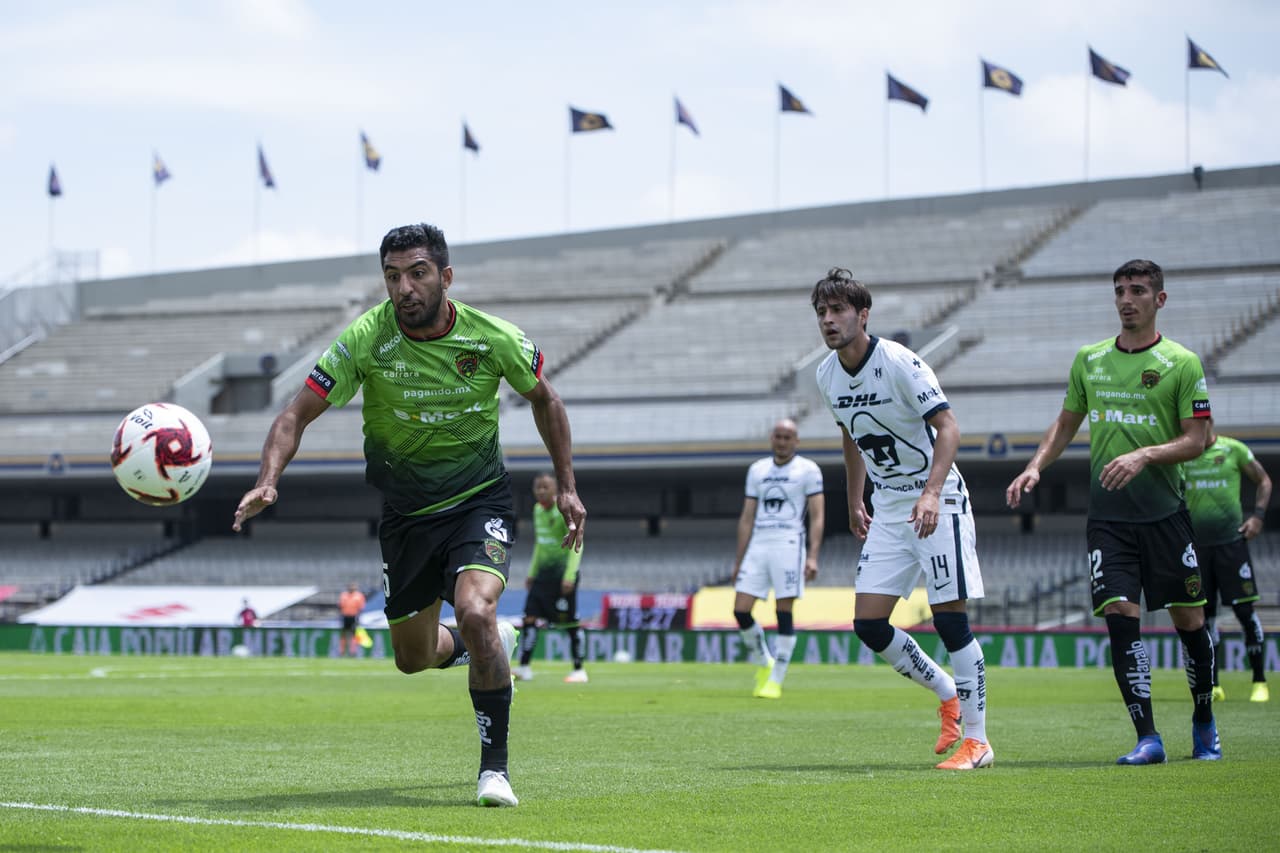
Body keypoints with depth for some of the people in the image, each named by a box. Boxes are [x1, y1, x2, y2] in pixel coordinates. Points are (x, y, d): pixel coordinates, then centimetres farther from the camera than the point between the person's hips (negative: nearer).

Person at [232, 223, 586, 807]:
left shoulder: (492, 338, -14)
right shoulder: (365, 341, -17)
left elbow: (542, 398, 5)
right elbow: (298, 414, -12)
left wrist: (566, 487, 5)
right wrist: (268, 481, -29)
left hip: (479, 501, -2)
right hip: (405, 512, 3)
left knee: (474, 610, -30)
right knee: (412, 658, 13)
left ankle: (495, 766, -18)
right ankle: (489, 646, 49)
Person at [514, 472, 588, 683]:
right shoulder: (538, 510, 12)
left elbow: (576, 545, -15)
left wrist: (570, 576, -23)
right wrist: (532, 572, 21)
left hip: (562, 573, -7)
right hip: (543, 572, 7)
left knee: (571, 623, -3)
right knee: (530, 619, -5)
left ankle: (579, 670, 7)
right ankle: (524, 667, -5)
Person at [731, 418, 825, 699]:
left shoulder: (808, 470, 3)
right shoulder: (757, 470, 17)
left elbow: (817, 516, -2)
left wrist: (813, 557, -13)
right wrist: (738, 560, 15)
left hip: (788, 544, -5)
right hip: (758, 544, 5)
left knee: (784, 613, -7)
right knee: (741, 610, -5)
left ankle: (776, 681, -1)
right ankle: (763, 665, 16)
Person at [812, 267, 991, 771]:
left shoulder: (900, 363, -18)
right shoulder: (828, 376, 4)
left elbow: (948, 428, -22)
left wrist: (931, 493, -33)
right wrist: (854, 503, 22)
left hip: (937, 501, -7)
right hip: (887, 507, 7)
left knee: (950, 618, -10)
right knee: (868, 625, -1)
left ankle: (976, 740, -1)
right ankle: (948, 696, 21)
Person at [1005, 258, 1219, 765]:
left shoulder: (1182, 363, -2)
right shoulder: (1089, 360, 9)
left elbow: (1196, 441, -5)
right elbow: (1066, 424, 20)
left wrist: (1144, 456, -20)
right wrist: (1035, 467, 5)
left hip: (1166, 514, -2)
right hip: (1108, 515, 2)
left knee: (1188, 620, 3)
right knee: (1120, 617, -12)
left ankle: (1204, 724, 26)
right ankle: (1147, 738, -10)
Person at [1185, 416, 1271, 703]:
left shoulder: (1233, 449, -2)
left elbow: (1263, 481, 8)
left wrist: (1258, 515, -4)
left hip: (1231, 539, -3)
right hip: (1197, 543, 3)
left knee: (1244, 610, -5)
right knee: (1205, 615, 3)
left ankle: (1259, 681, 3)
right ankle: (1213, 685, 8)